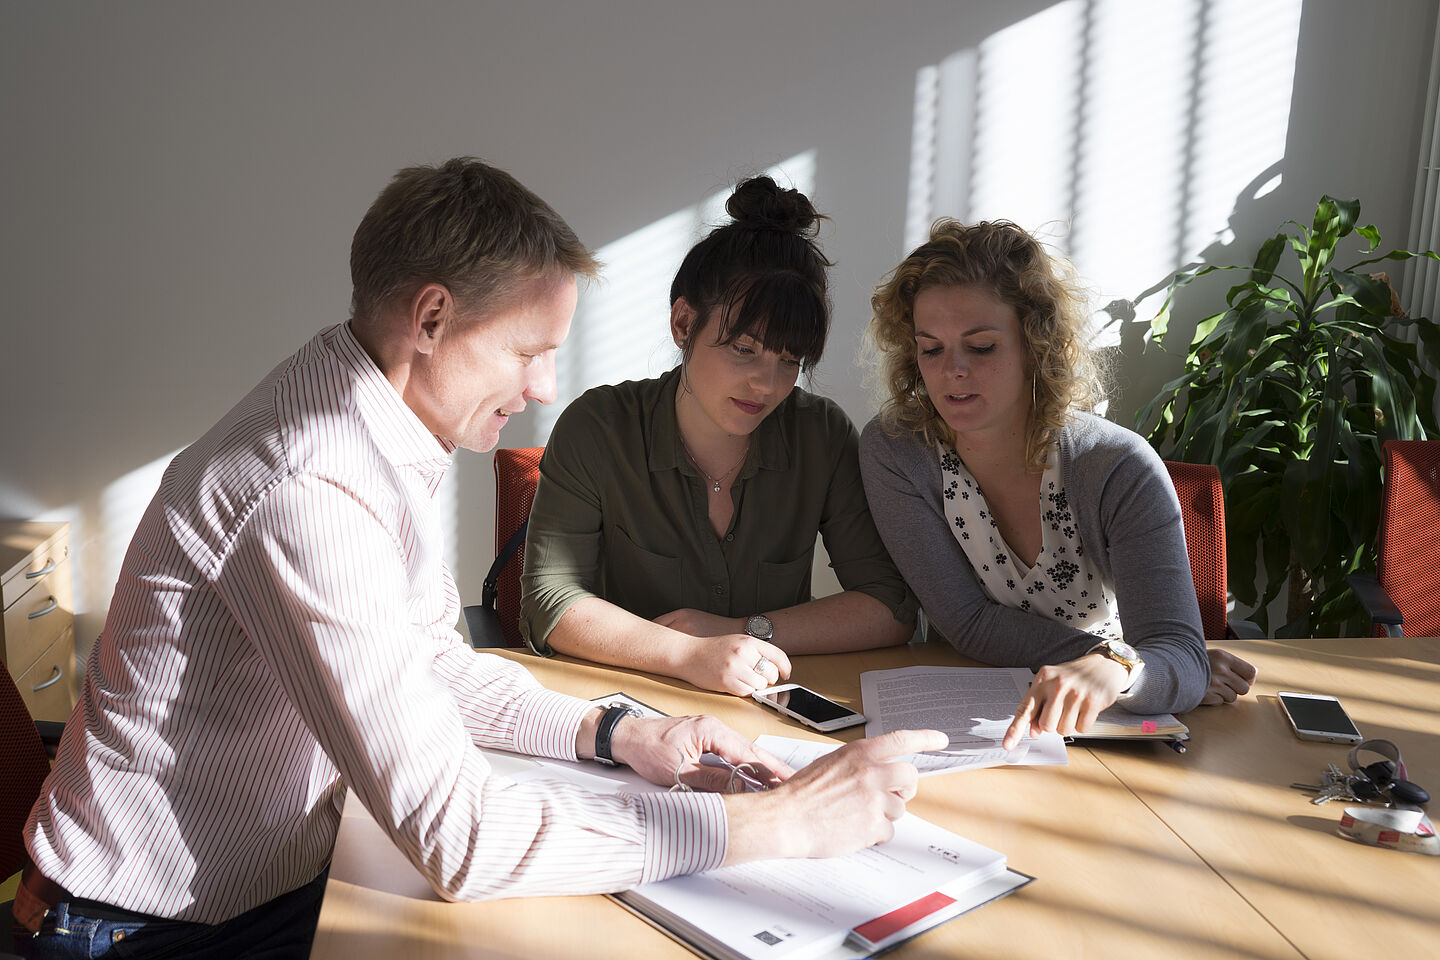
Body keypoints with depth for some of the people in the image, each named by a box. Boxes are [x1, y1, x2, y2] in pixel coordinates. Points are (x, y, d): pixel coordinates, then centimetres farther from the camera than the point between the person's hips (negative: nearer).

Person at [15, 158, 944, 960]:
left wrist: (619, 733, -4)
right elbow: (459, 835, -30)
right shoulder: (311, 492, -29)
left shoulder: (376, 430, 1)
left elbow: (433, 662, 10)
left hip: (279, 869, 8)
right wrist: (777, 822, -27)